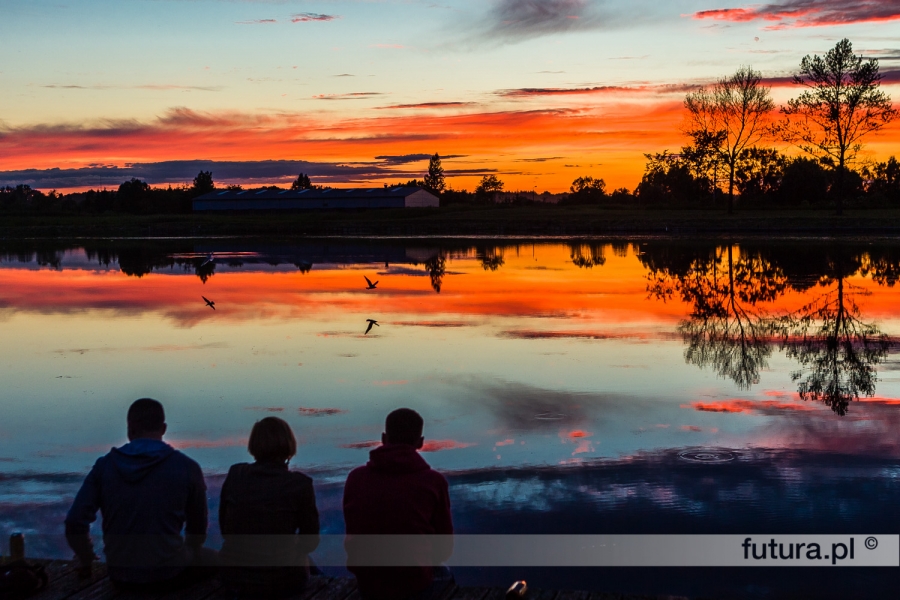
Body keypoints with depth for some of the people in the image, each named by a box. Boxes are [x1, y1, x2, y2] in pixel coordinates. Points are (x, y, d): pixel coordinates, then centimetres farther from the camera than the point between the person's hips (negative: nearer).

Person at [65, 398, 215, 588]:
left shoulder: (105, 465, -2)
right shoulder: (186, 467, -7)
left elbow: (75, 524, -7)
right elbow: (198, 527, 5)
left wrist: (87, 560, 13)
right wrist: (188, 554, 27)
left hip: (122, 575, 4)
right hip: (168, 573, -4)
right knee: (215, 559, 25)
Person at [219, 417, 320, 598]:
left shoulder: (235, 474, -6)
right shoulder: (300, 484, -15)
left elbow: (225, 529, 4)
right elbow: (310, 541, -5)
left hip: (234, 576, 3)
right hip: (279, 582, -3)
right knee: (304, 560, 34)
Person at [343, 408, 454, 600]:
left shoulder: (356, 477, -4)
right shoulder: (433, 481, -11)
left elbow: (353, 535, 8)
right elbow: (445, 548, -2)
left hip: (367, 584, 3)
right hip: (414, 584, -2)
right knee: (443, 575, 34)